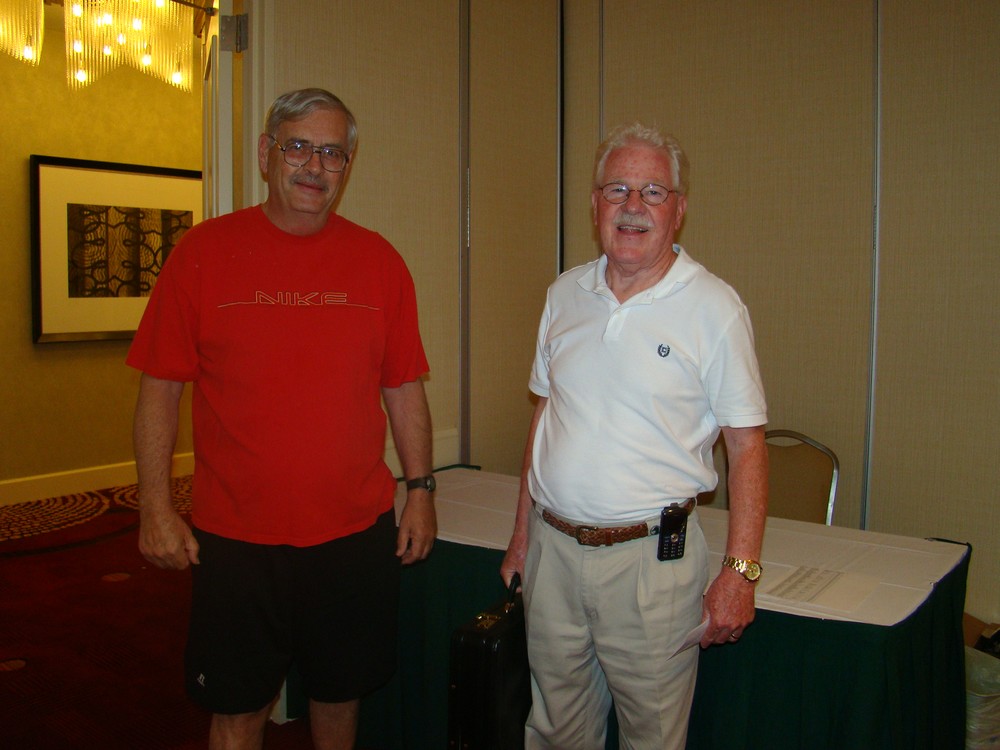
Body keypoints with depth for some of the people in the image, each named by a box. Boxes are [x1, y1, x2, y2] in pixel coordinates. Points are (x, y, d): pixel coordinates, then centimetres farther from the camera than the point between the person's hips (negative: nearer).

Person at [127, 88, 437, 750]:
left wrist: (420, 489, 4)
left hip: (359, 533, 2)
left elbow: (404, 389, 7)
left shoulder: (379, 260, 2)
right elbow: (160, 390, -2)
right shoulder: (203, 252, -3)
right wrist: (156, 508, -6)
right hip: (235, 538, -1)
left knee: (341, 692, 18)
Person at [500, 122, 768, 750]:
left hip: (651, 556, -4)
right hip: (551, 547, 5)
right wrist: (523, 532, 13)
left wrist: (740, 572, -12)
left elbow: (746, 444, -7)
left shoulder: (714, 307, -7)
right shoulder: (565, 294, 7)